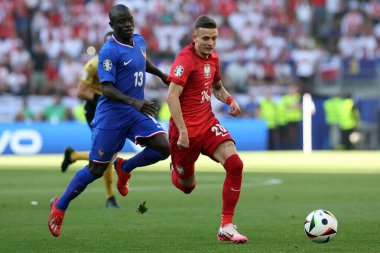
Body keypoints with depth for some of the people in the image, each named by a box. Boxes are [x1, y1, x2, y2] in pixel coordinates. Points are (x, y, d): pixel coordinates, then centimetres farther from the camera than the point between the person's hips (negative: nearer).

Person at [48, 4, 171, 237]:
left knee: (163, 148, -15)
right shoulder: (109, 51, -17)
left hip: (137, 111, 6)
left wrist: (162, 75, 42)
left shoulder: (139, 41, 6)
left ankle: (125, 167, 13)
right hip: (112, 114, -6)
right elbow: (106, 88, -24)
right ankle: (60, 206, 18)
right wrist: (133, 102, -36)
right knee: (96, 169, -2)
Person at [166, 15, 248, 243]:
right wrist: (183, 132, -27)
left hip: (208, 123, 6)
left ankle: (226, 227, -13)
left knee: (235, 163, -18)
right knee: (187, 186, 9)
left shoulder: (213, 57, 7)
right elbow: (172, 97, -24)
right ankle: (175, 171, 50)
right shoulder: (185, 59, -17)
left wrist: (230, 100, 3)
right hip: (186, 128, -6)